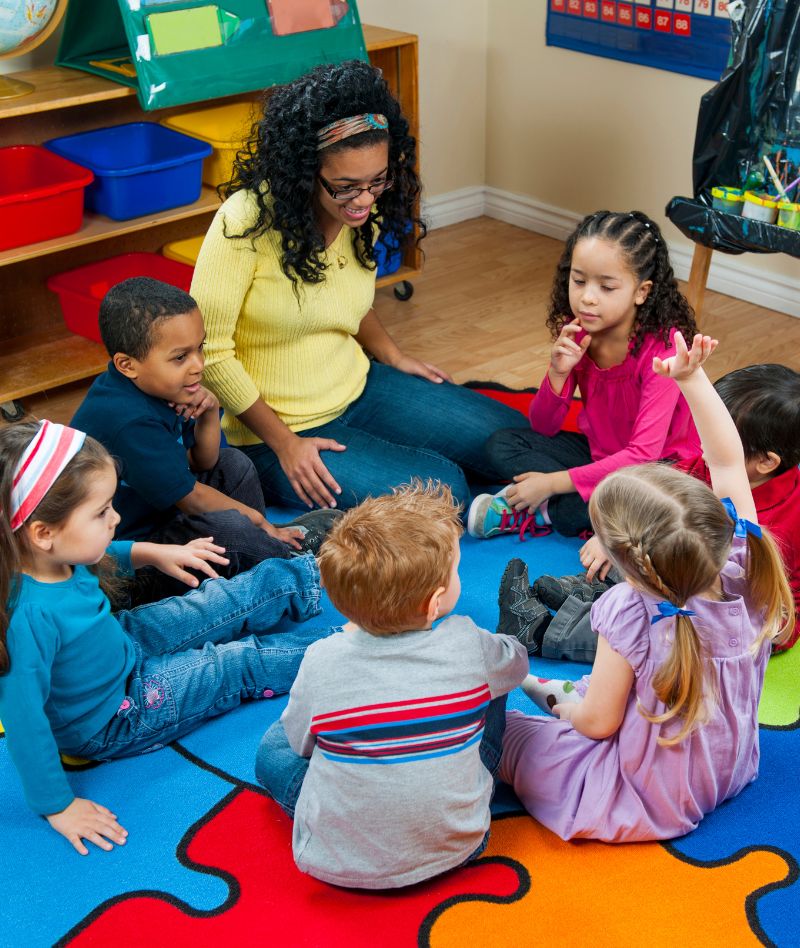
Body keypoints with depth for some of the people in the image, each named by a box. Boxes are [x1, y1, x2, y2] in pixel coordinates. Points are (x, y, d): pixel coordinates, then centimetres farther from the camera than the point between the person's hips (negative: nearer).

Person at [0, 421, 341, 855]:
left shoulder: (53, 558, -19)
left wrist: (150, 553, 2)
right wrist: (57, 806, -25)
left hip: (124, 643, 7)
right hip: (116, 720, -7)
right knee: (249, 663, 1)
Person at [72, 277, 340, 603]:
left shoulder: (154, 388, -2)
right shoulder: (130, 423, -31)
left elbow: (200, 463, 10)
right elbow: (191, 498, -21)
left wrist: (208, 415, -9)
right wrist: (255, 517, -7)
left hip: (157, 512, 10)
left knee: (234, 465, 14)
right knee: (228, 528, -29)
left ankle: (266, 542, 6)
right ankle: (288, 554, -3)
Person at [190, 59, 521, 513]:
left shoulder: (363, 215, -3)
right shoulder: (247, 223, -24)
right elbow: (209, 350, -20)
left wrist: (393, 355, 5)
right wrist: (284, 443, -18)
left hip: (358, 388, 7)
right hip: (278, 427, -7)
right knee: (444, 491, -21)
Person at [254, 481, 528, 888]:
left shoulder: (323, 661, -19)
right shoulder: (467, 645, -17)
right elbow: (518, 663, 7)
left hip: (338, 864, -1)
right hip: (455, 850, 1)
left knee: (274, 744, 22)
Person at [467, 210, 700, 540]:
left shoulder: (662, 346, -26)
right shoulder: (576, 333, -8)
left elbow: (642, 455, -30)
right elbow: (543, 428, -3)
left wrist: (552, 482, -30)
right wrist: (558, 372, -23)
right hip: (598, 452, 6)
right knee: (502, 444, -7)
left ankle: (532, 515, -16)